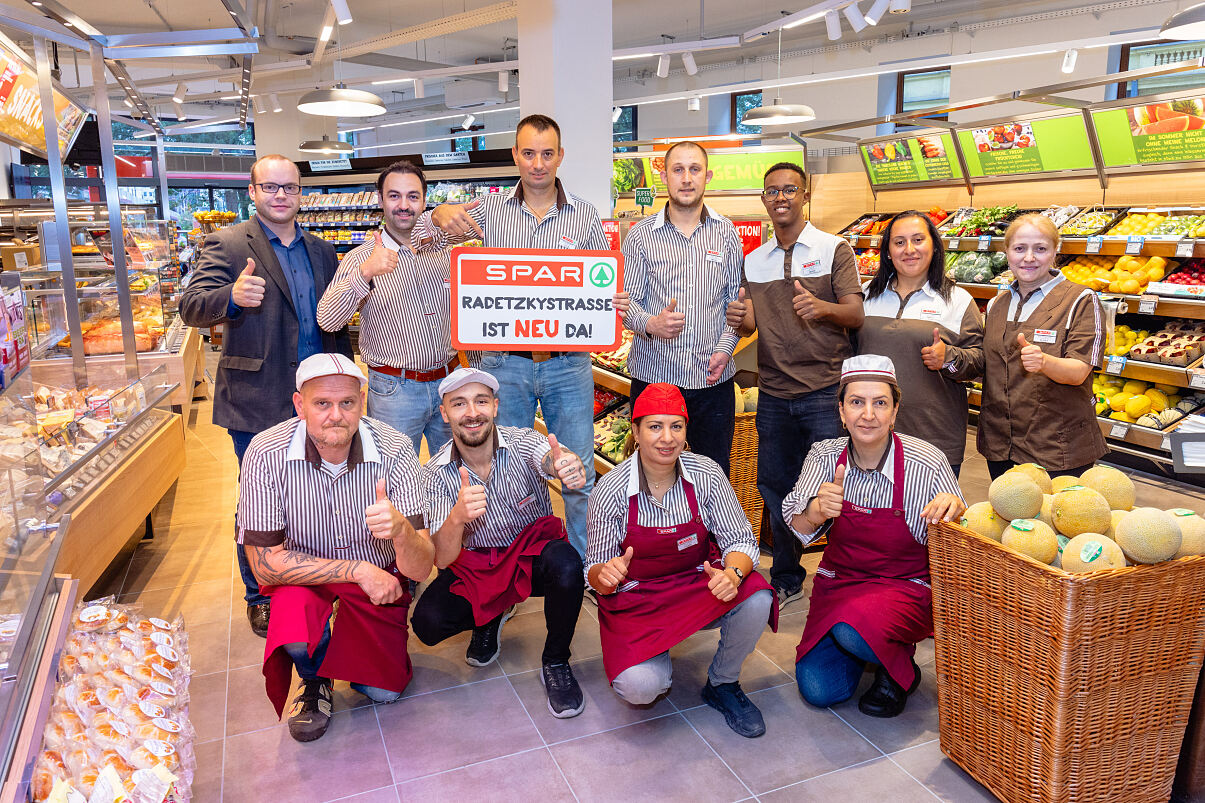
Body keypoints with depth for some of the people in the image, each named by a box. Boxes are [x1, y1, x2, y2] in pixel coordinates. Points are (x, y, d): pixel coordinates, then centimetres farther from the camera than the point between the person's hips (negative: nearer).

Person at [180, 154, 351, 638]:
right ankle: (260, 597, 25)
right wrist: (232, 297, -37)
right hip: (258, 401, -4)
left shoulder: (321, 251, 12)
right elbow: (192, 308, -15)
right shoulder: (228, 244, -3)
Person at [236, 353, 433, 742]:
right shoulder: (267, 455, -25)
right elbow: (265, 563, -20)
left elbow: (420, 569, -27)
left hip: (378, 576, 1)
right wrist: (357, 569, -24)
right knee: (297, 636, -32)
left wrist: (401, 530, -50)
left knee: (385, 690, -7)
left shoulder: (394, 450, -25)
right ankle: (314, 680, 6)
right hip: (301, 576, -1)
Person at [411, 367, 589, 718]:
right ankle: (490, 618, 13)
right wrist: (457, 517, -47)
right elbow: (442, 559, -23)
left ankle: (555, 662, -7)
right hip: (474, 564, 1)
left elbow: (549, 459, -41)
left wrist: (565, 464, -68)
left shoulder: (523, 442, -16)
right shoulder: (435, 474, -14)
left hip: (533, 552, -1)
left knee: (566, 563, -34)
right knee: (427, 622, -22)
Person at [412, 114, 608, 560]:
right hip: (504, 362, 1)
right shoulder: (489, 210, 4)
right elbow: (419, 234, 5)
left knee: (579, 477, 6)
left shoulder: (584, 216, 3)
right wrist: (439, 215, -18)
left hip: (567, 362, 0)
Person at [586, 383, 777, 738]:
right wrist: (605, 574, -34)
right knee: (638, 688, -27)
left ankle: (722, 685, 2)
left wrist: (733, 573, -31)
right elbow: (595, 574, -8)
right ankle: (655, 661, 15)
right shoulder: (609, 491, -16)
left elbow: (740, 540, -7)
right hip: (636, 599, -2)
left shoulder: (706, 474, -11)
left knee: (757, 600, -28)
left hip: (700, 583, 2)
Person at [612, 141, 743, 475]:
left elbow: (736, 298, 10)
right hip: (653, 375, -1)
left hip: (713, 377, 2)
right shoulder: (640, 235, 2)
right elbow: (627, 300, 0)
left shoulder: (726, 232, 7)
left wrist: (724, 348, -5)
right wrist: (650, 324, -21)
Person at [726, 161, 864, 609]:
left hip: (825, 390, -4)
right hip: (773, 392, 4)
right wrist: (740, 318, -15)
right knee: (774, 486, 10)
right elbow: (750, 324, 9)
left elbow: (856, 315, -5)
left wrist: (823, 307, -27)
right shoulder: (752, 261, 13)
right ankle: (786, 580, 27)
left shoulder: (834, 249, 1)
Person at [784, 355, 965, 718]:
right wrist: (816, 510, -44)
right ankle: (864, 646, 26)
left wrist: (954, 509, -32)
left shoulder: (927, 464, -17)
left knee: (853, 628, -33)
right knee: (817, 689, -6)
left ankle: (900, 670, 2)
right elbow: (798, 526, -20)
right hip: (839, 579, 3)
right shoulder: (825, 455, -9)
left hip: (907, 586, -3)